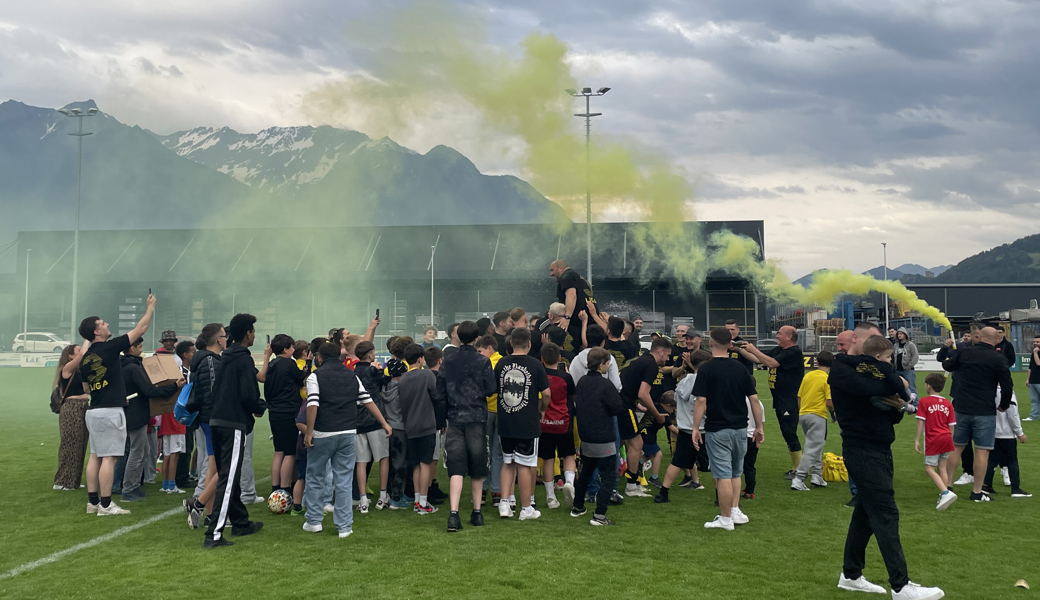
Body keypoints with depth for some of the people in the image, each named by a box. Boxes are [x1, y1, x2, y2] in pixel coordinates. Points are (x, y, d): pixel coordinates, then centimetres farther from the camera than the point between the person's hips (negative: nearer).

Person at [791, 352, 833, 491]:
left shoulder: (808, 375, 6)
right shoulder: (828, 379, -10)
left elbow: (799, 397, 9)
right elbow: (829, 403, -15)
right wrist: (834, 411, 7)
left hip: (803, 414, 6)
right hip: (817, 416, -6)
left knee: (816, 445, 22)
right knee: (812, 449, -4)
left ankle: (817, 475, 22)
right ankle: (798, 479, -10)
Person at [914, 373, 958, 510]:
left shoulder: (924, 402, -4)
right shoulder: (947, 403, 10)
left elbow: (920, 422, -8)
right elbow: (951, 425, 11)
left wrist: (916, 440, -5)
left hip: (933, 440, -6)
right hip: (947, 438, 6)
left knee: (929, 468, -3)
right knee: (942, 467, 14)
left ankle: (946, 493, -20)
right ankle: (943, 497, 14)